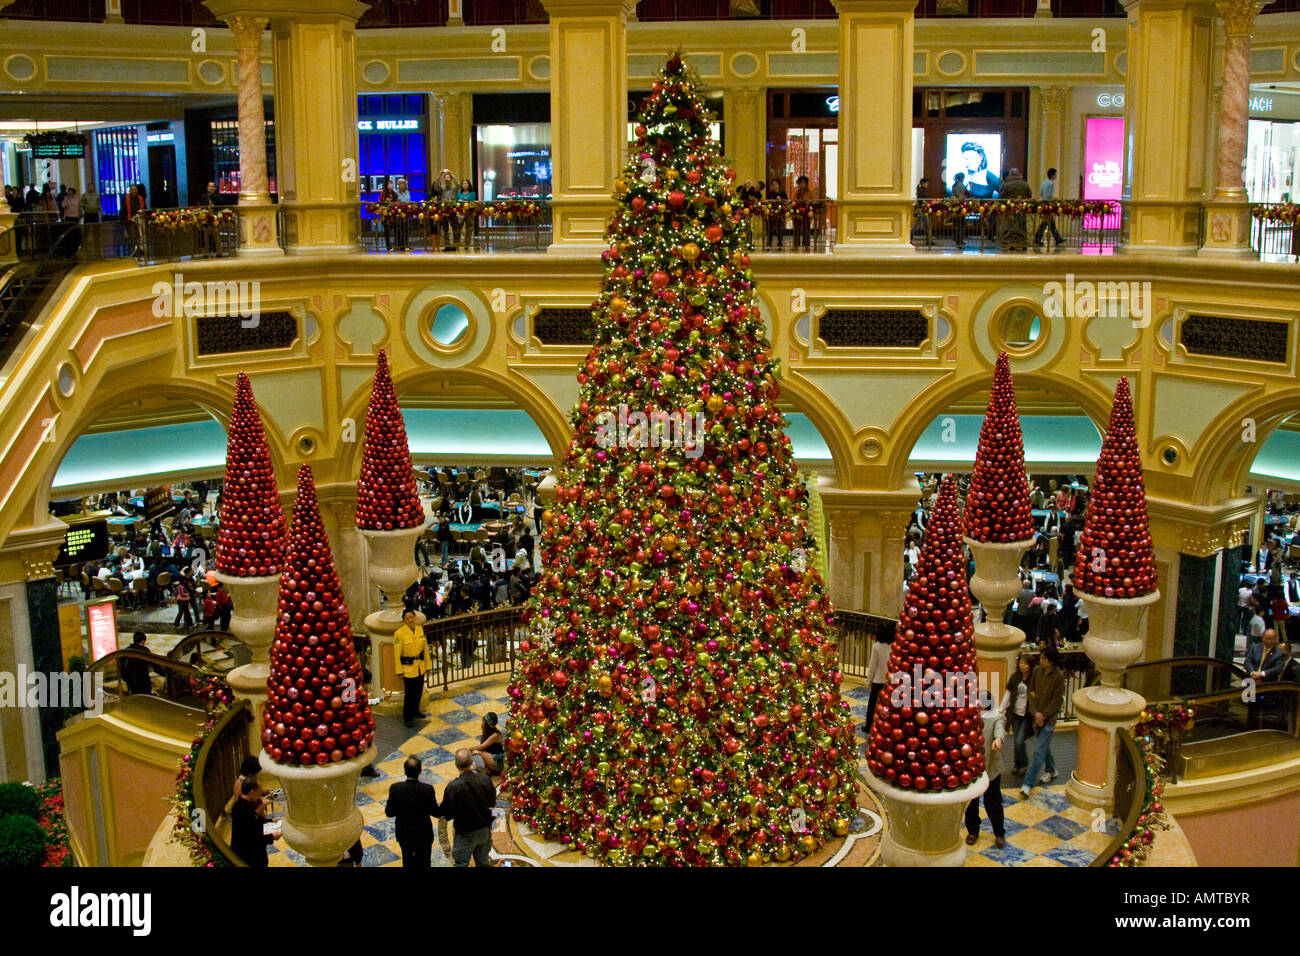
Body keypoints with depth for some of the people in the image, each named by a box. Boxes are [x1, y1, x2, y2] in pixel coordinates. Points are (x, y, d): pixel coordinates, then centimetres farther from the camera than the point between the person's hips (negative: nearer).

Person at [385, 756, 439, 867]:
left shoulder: (395, 788, -21)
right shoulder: (427, 789, -24)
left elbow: (389, 813, -13)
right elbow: (435, 813, -14)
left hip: (404, 833, 1)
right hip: (423, 833, -1)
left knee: (408, 861, 23)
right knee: (424, 863, 19)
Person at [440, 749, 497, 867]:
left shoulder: (453, 787, -26)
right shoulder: (485, 780, -16)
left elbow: (447, 815, -14)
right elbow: (492, 803, 1)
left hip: (464, 834, -3)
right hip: (484, 831, 3)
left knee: (461, 864, 15)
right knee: (483, 862, 23)